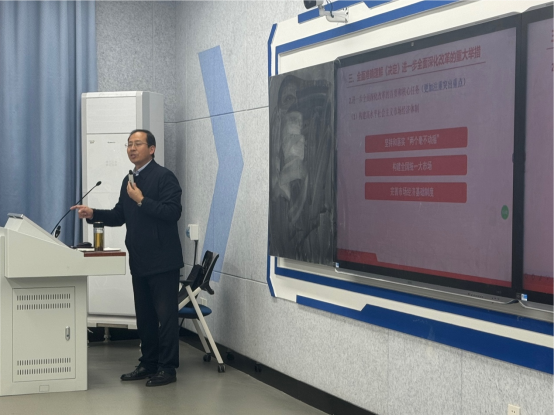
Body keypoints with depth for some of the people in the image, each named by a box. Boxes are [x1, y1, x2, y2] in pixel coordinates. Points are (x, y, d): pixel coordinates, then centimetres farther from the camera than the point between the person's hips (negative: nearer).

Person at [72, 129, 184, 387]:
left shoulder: (164, 177, -10)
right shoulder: (129, 180, 15)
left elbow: (173, 212, -20)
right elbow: (119, 216, 16)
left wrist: (142, 200, -19)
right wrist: (93, 214, 1)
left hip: (162, 260, -8)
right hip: (139, 260, 8)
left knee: (166, 314, -2)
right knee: (144, 315, 13)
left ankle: (167, 368, 3)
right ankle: (149, 363, 22)